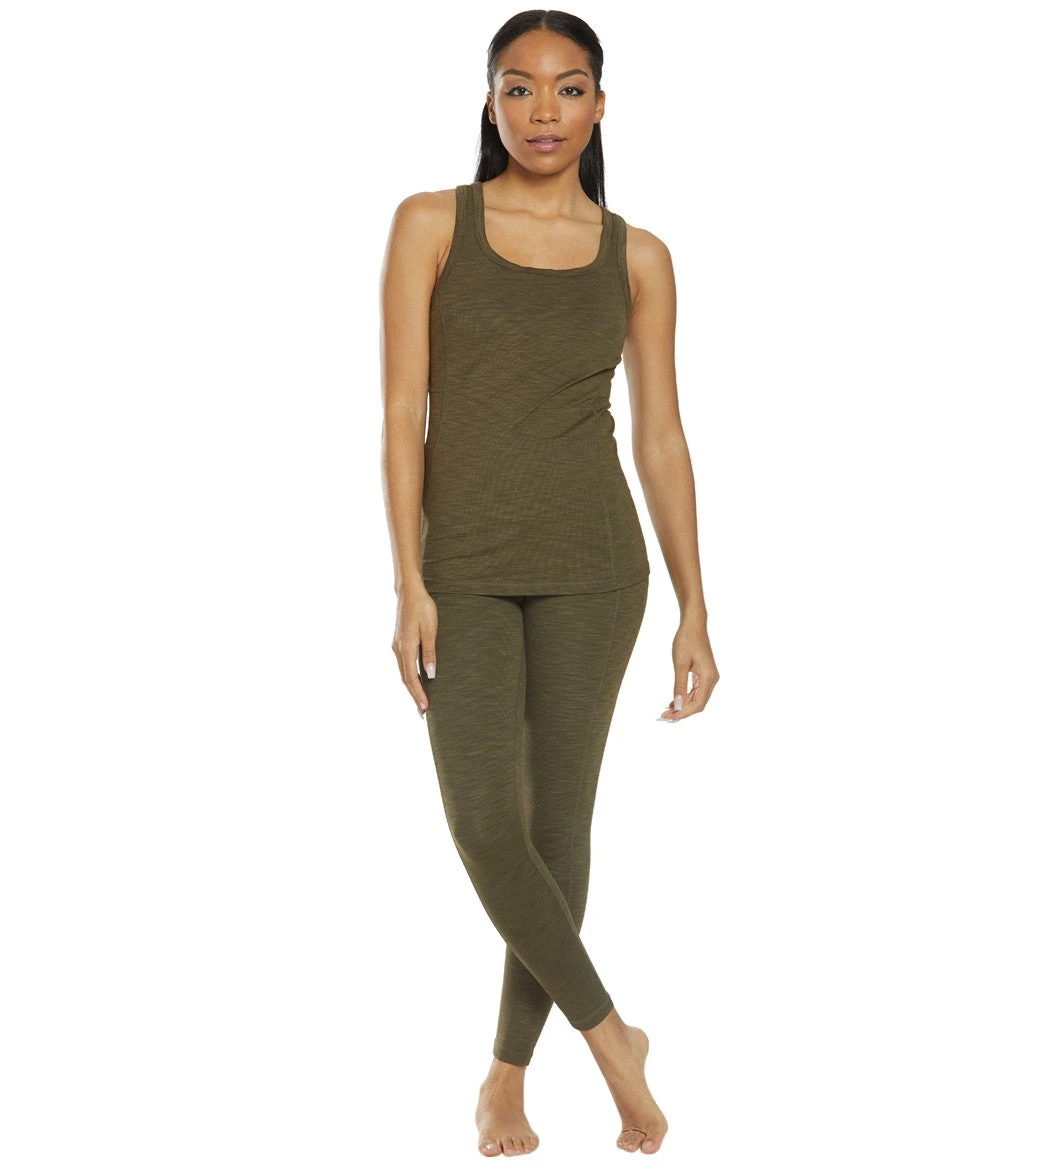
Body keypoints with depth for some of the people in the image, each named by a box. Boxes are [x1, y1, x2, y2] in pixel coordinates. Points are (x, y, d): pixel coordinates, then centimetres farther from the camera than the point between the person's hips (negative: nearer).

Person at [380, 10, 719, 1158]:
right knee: (487, 825, -11)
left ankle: (508, 1071, 23)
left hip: (590, 565, 1)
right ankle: (611, 1036, 11)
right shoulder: (430, 225, 0)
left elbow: (661, 438, 5)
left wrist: (694, 611, 2)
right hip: (465, 566, -1)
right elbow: (403, 412, -4)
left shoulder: (637, 257, 5)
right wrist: (409, 585, -11)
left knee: (558, 823, 4)